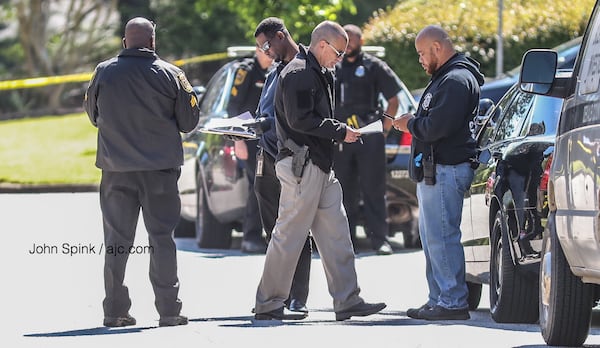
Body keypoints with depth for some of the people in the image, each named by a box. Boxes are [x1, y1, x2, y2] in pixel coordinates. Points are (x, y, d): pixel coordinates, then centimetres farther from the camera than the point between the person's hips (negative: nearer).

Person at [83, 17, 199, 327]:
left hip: (116, 170, 1)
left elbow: (92, 114, 12)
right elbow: (189, 121, 0)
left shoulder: (104, 72, -3)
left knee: (116, 240, 8)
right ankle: (168, 310, 1)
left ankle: (114, 310, 7)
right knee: (161, 238, 4)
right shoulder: (170, 74, -7)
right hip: (160, 169, -1)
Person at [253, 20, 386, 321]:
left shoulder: (318, 74, 20)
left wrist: (341, 131, 8)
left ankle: (347, 301, 8)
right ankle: (267, 304, 0)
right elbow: (300, 120, -20)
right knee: (289, 236, -6)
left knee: (336, 234, 7)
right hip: (301, 166, -10)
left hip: (320, 168, 10)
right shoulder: (298, 73, -13)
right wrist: (341, 132, -14)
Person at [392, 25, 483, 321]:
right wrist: (413, 123, 7)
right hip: (434, 171, 12)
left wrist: (411, 124, -6)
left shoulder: (456, 80, -14)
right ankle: (439, 299, 20)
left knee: (442, 237, -11)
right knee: (432, 238, 15)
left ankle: (453, 302, -9)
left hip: (446, 171, -12)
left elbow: (437, 127, -22)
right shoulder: (444, 78, 21)